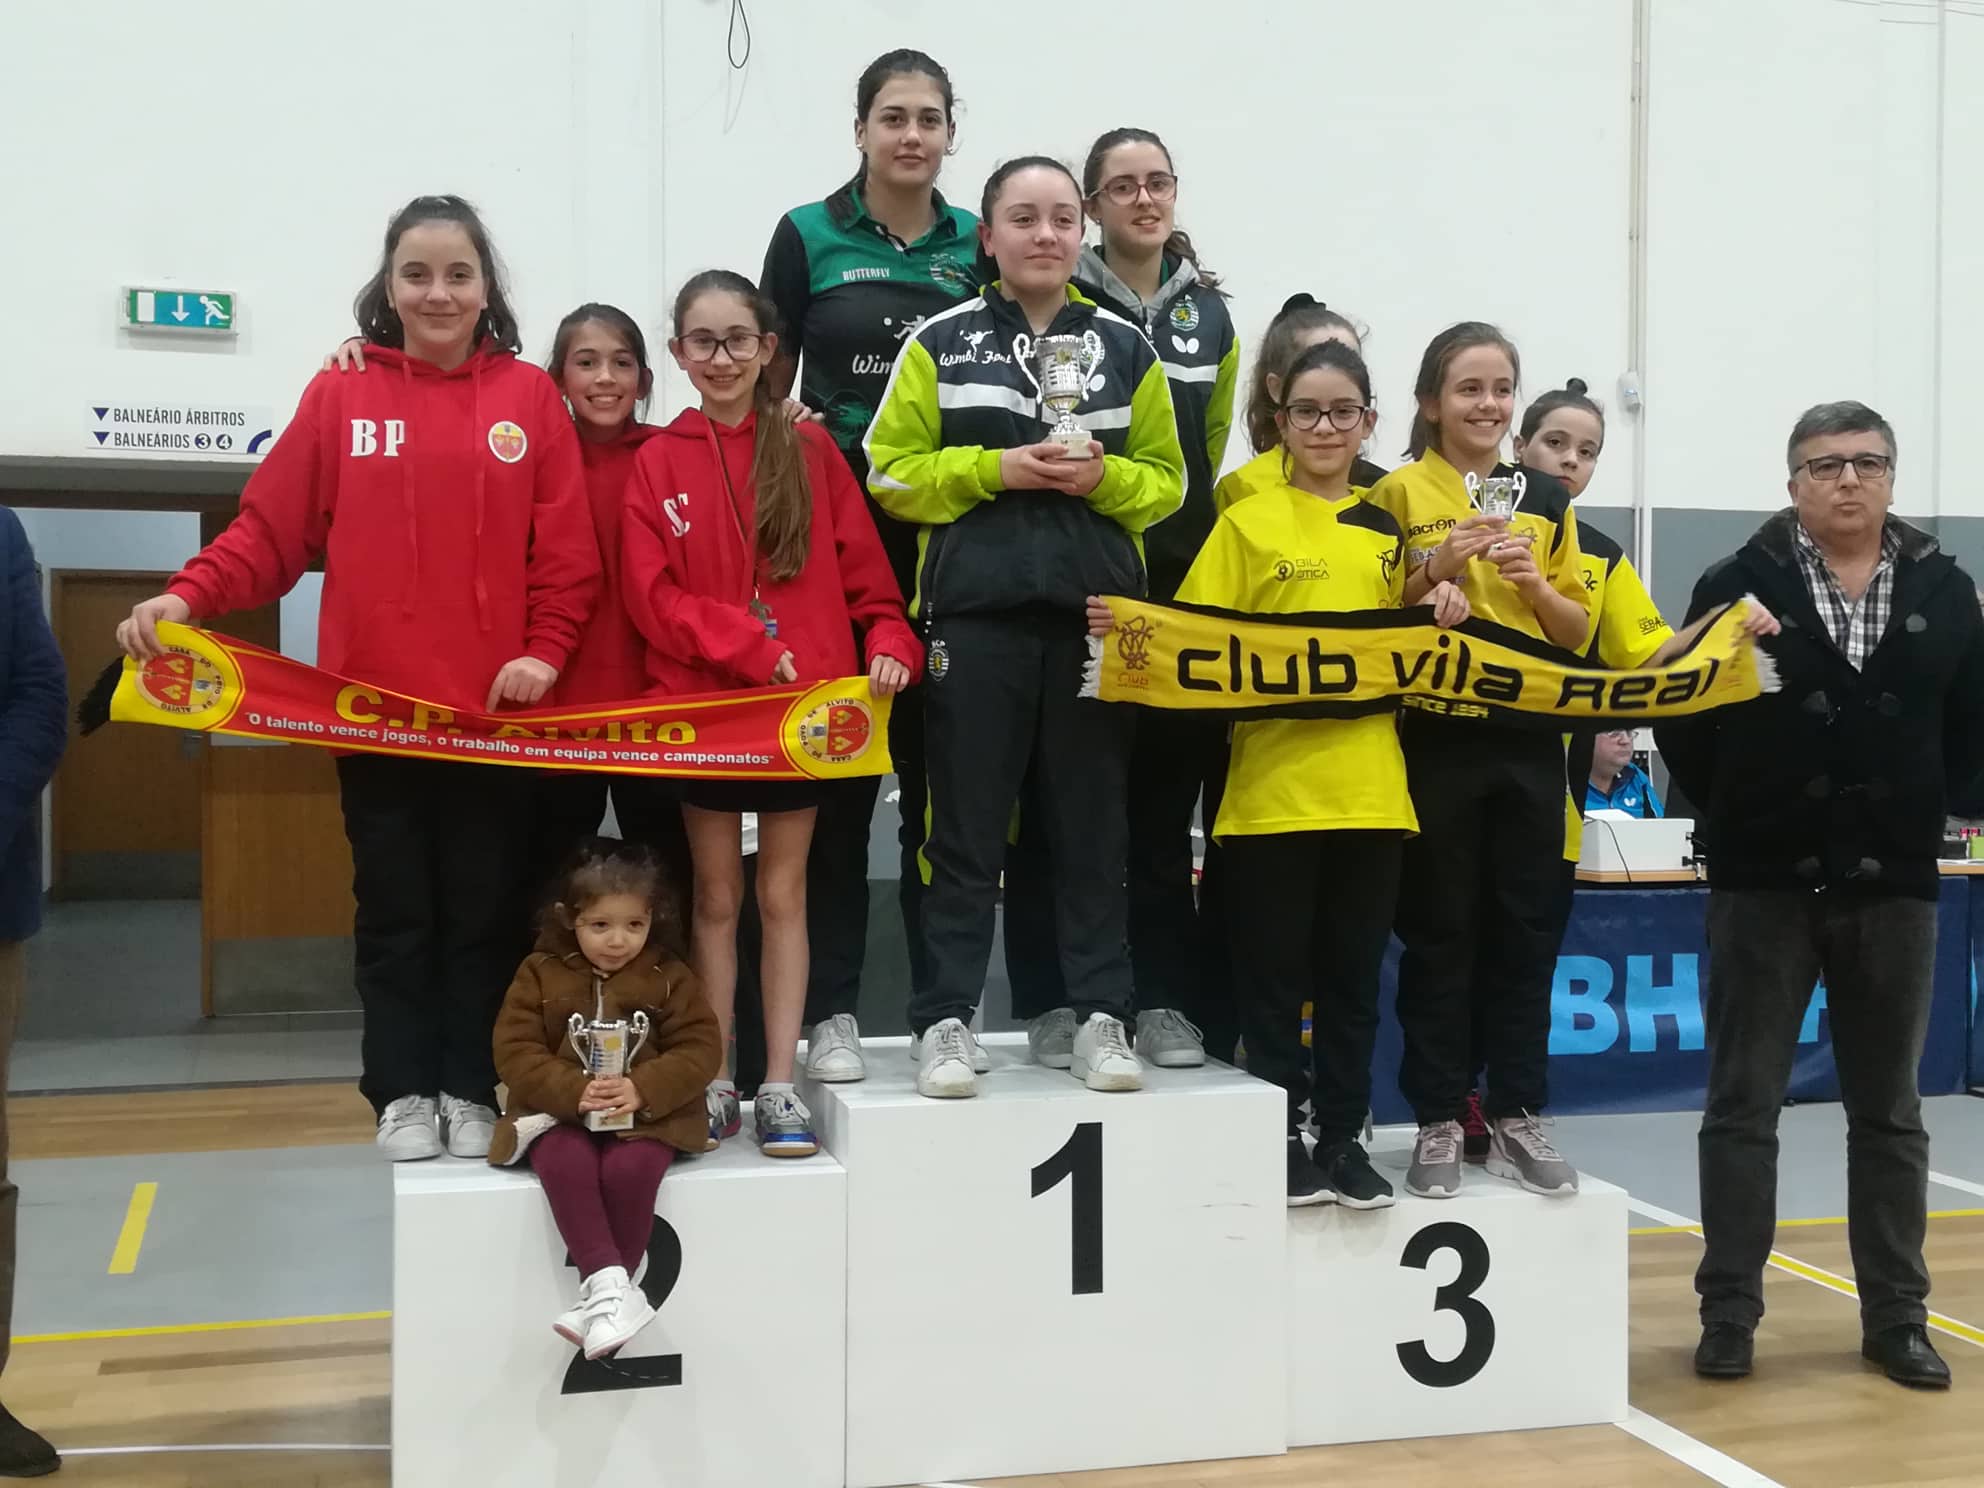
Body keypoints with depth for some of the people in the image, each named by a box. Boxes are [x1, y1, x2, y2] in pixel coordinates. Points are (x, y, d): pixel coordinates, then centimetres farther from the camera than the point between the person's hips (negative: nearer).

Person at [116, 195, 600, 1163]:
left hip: (497, 708, 0)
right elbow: (271, 529, -2)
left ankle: (469, 1091, 23)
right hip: (373, 705, 0)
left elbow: (566, 552, 0)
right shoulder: (340, 395, 3)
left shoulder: (530, 398, 2)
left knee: (483, 909, 9)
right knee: (394, 911, 9)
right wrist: (186, 596, -16)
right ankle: (402, 1094, 22)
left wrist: (546, 651, -12)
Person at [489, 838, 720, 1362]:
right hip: (560, 1111, 1)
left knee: (630, 1169, -30)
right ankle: (609, 1286, -32)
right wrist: (574, 1090, -22)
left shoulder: (669, 978, 1)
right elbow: (514, 1052, -5)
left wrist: (642, 1090, -22)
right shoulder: (540, 974, 1)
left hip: (645, 1113, 0)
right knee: (566, 1163, -32)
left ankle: (600, 1299, -18)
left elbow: (701, 1049, -4)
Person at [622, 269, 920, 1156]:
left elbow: (862, 568, 2)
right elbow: (652, 595, -6)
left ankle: (779, 1087, 14)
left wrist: (890, 642, -15)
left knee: (783, 895, 8)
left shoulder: (811, 450, 3)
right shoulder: (658, 461, 1)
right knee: (715, 898, 9)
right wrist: (748, 647, -17)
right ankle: (712, 1082, 18)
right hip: (702, 704, 0)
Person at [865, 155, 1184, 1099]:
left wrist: (1102, 476, -9)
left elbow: (1166, 481, 11)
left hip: (1095, 611, 2)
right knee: (967, 824, 2)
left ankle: (1100, 1016, 15)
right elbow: (891, 472, 1)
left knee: (1092, 822, 7)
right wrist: (996, 467, -12)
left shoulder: (1124, 347, 10)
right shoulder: (940, 343, 5)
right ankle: (945, 1019, 11)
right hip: (975, 610, -2)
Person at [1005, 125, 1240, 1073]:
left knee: (1166, 790, 6)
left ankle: (1163, 998, 14)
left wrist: (1192, 533, 16)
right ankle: (1054, 1000, 8)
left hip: (1181, 577, 4)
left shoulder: (1209, 311, 13)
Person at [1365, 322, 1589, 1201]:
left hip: (1530, 739, 4)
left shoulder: (1547, 501, 10)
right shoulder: (1397, 494, -1)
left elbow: (1579, 633, 10)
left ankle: (1518, 1116, 17)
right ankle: (1437, 1123, 10)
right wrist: (1437, 570, -17)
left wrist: (1533, 580, -8)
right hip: (1435, 739, -3)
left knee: (1525, 929, 7)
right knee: (1440, 932, 2)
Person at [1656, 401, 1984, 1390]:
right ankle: (1729, 1314, 13)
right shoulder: (1740, 585, -4)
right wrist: (1734, 815, 0)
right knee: (1742, 1109, 4)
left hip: (1893, 886, 2)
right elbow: (1681, 711, -1)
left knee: (1888, 1113, 11)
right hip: (1765, 883, -2)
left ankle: (1896, 1318, 22)